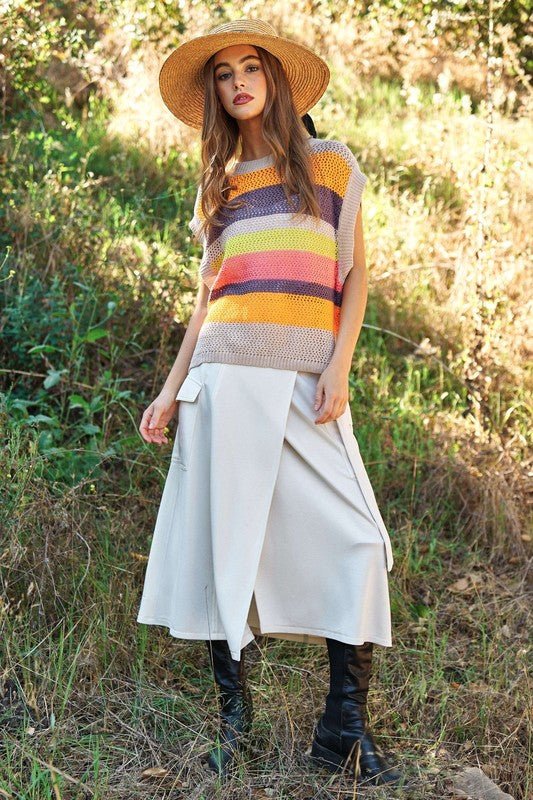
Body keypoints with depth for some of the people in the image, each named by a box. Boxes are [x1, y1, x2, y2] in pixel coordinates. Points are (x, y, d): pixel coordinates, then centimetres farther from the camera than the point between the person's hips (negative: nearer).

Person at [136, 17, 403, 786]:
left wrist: (338, 366, -7)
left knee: (354, 539, -12)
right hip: (228, 372, 2)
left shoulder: (331, 162, 13)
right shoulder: (217, 185, 18)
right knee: (224, 534, -1)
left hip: (308, 376, -2)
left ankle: (346, 727, -4)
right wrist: (172, 389, 10)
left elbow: (354, 276, 7)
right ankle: (233, 709, 11)